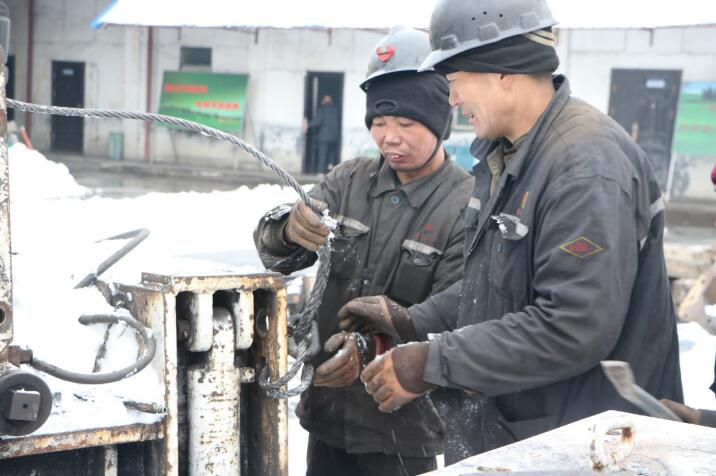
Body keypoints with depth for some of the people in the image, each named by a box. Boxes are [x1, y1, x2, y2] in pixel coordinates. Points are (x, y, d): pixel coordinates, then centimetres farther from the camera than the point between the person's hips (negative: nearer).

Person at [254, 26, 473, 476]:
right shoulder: (349, 181, 3)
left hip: (405, 427, -5)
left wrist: (371, 347, -35)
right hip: (327, 410, 5)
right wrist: (289, 229, -30)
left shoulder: (469, 206, -13)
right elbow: (273, 250, -7)